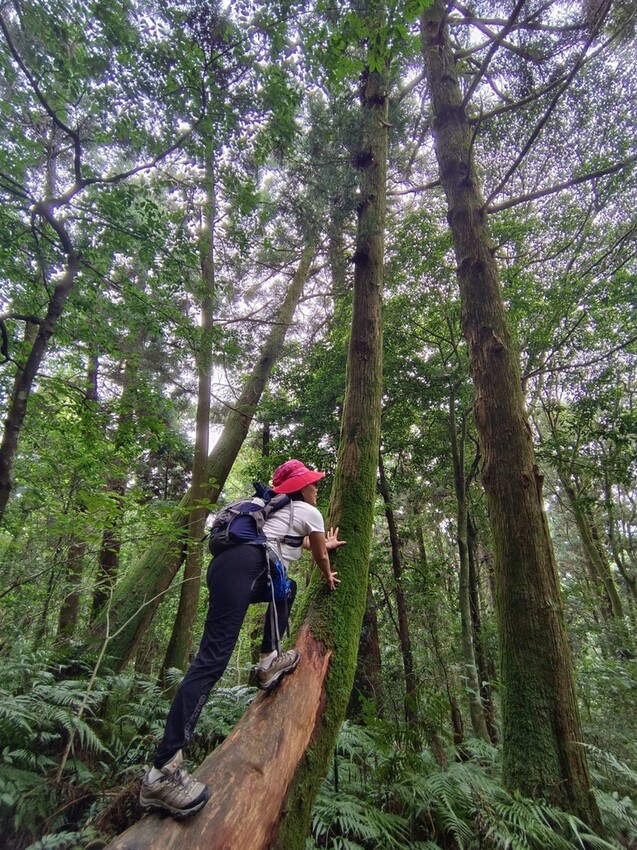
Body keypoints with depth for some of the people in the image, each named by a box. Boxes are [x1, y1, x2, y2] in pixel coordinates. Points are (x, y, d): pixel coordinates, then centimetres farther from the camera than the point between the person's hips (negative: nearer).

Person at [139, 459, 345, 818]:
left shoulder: (285, 512, 33)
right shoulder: (310, 512, 11)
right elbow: (320, 555, 26)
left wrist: (325, 544, 70)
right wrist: (329, 576, 46)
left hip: (227, 563, 10)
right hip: (241, 568, -10)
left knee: (286, 589, 31)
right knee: (214, 657, -17)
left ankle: (270, 661, 23)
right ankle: (163, 770, -21)